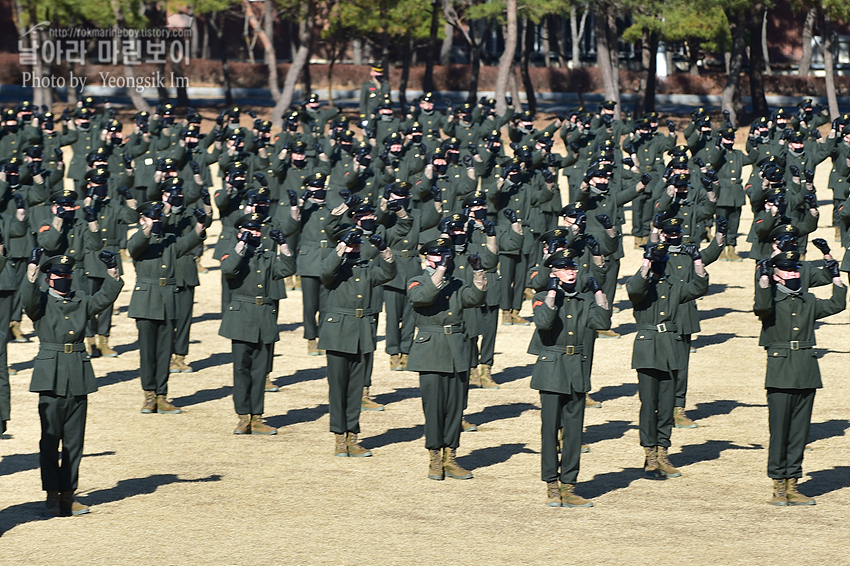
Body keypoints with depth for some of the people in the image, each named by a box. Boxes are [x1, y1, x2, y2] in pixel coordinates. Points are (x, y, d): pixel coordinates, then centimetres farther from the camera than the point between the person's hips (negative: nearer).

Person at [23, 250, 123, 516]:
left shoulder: (82, 302, 13)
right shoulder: (41, 302, 1)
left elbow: (105, 297, 2)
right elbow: (29, 301, -20)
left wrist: (113, 272, -12)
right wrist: (32, 272, -34)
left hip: (78, 379, 4)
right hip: (51, 379, -4)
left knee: (74, 441, 7)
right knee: (50, 440, -3)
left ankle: (68, 494, 14)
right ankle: (52, 497, 1)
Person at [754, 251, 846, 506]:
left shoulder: (808, 301, 15)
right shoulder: (772, 299, -1)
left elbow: (836, 305, 13)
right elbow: (762, 307, -22)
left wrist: (836, 276, 12)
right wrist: (763, 277, -23)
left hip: (806, 375, 5)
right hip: (781, 374, -5)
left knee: (800, 432, 7)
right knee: (779, 430, -3)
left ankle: (792, 486, 13)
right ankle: (778, 487, 4)